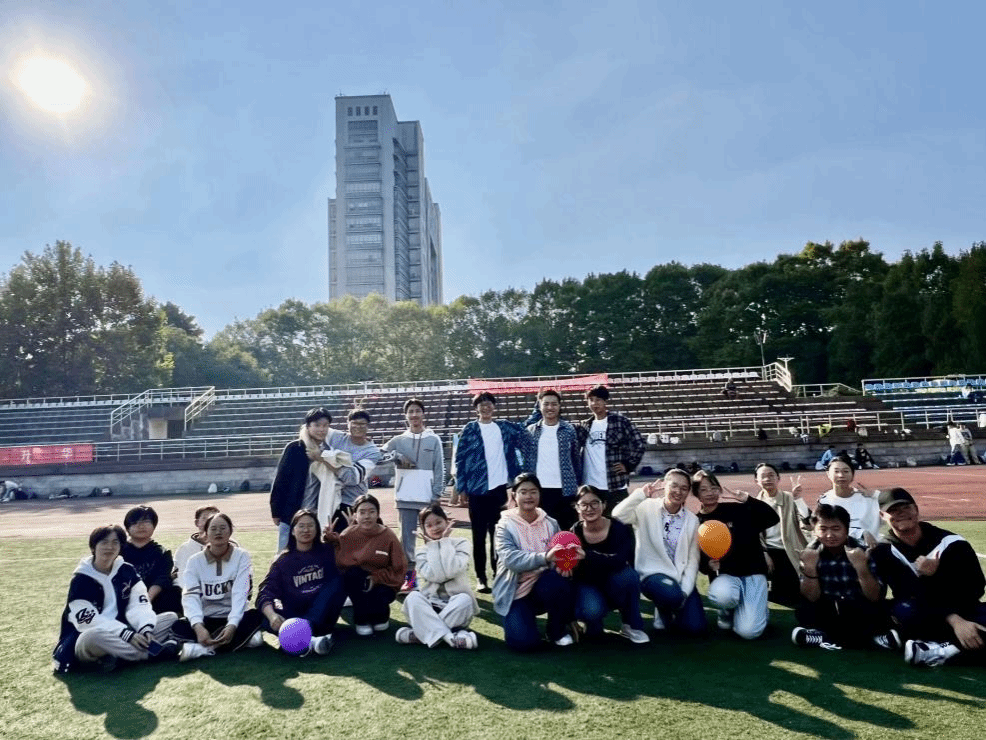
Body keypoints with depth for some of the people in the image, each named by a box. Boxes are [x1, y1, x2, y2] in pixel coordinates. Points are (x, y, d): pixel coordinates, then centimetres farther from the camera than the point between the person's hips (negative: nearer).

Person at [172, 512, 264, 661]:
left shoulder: (241, 556, -4)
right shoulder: (195, 560, 0)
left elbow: (241, 593, -16)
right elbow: (190, 595, -14)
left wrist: (232, 625, -33)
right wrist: (198, 626, -33)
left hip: (233, 620, -1)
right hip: (206, 621, 2)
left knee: (256, 615, -31)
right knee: (178, 626, -28)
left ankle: (204, 649, -31)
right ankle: (243, 639, -31)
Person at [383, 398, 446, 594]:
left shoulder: (434, 440, 4)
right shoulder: (398, 440, 8)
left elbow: (439, 469, 1)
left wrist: (437, 494, -6)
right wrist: (396, 456, -19)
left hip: (427, 497, -1)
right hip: (405, 497, 2)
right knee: (407, 537, 6)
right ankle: (409, 575, 14)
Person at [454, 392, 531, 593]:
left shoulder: (506, 427, 8)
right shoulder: (469, 430, 0)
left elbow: (526, 433, 20)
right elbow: (460, 460, -2)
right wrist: (461, 488, -8)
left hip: (502, 487, 2)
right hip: (478, 489, -2)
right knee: (479, 535, 5)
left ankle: (499, 573, 21)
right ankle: (481, 578, 12)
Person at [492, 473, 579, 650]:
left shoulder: (550, 524, 2)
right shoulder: (505, 525, -9)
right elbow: (511, 559, -25)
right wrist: (544, 557, -41)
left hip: (544, 586, 3)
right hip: (516, 591, -2)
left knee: (560, 584, -32)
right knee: (524, 640, -23)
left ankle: (558, 630, -2)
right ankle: (514, 618, 14)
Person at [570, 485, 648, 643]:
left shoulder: (619, 528, -17)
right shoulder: (574, 534, -12)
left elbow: (619, 561, -34)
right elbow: (569, 574, -12)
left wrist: (585, 555, -46)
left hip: (615, 587, 1)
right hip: (587, 585, 0)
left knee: (629, 575, -33)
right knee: (591, 611, -34)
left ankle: (632, 625, -8)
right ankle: (593, 624, 6)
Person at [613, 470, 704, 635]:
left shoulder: (692, 520, 5)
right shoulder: (647, 508, -6)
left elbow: (693, 560, 2)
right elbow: (618, 516, -24)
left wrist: (685, 591, -9)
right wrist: (642, 493, -27)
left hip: (682, 578, 3)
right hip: (653, 575, -3)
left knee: (696, 627, -13)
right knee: (672, 595, -35)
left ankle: (671, 608, 21)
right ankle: (662, 613, 3)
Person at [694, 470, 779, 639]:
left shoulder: (737, 509, -5)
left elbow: (773, 518, -12)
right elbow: (697, 560, 4)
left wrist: (748, 500, -22)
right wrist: (708, 565, -18)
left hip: (752, 572, -1)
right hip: (724, 575, 1)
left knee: (749, 631, -19)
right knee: (721, 595, -38)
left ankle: (757, 607, 19)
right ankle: (728, 612, 2)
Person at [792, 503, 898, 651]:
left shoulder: (862, 551, -12)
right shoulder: (811, 553, -9)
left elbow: (875, 597, -17)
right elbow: (812, 598, -13)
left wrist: (861, 568, -34)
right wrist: (810, 568, -31)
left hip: (860, 613, -1)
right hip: (828, 613, 1)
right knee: (804, 612, -29)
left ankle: (827, 637, -17)